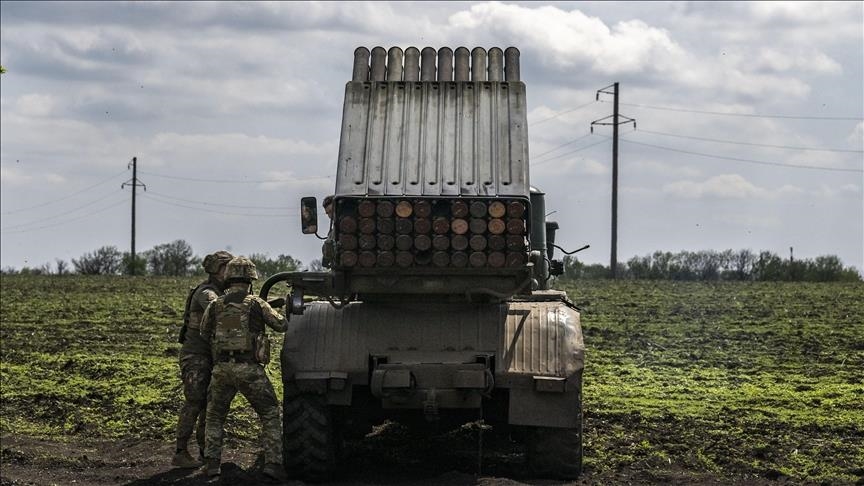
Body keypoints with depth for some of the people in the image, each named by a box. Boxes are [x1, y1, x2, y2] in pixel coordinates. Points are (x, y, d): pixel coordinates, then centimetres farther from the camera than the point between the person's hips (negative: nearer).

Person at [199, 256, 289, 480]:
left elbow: (204, 335, 17)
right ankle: (273, 463, 1)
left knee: (215, 416, 21)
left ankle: (212, 463, 12)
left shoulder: (215, 306, 5)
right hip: (249, 369, -2)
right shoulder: (256, 304, -3)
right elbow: (282, 325, 6)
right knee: (270, 415, 10)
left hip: (221, 369, 3)